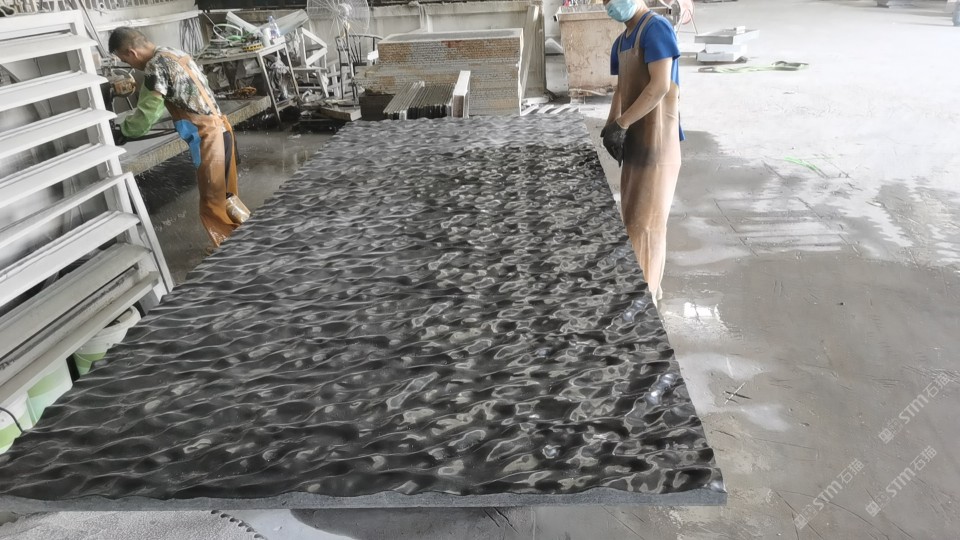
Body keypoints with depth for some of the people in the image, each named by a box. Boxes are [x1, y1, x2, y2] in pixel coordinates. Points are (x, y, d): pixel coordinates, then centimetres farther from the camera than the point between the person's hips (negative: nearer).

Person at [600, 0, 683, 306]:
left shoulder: (655, 28, -12)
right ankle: (648, 287, 28)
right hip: (634, 140, 9)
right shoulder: (621, 42, 15)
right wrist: (611, 126, 1)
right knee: (633, 217, 14)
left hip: (655, 142, -9)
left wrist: (621, 124, -19)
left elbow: (660, 86, -21)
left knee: (646, 221, -3)